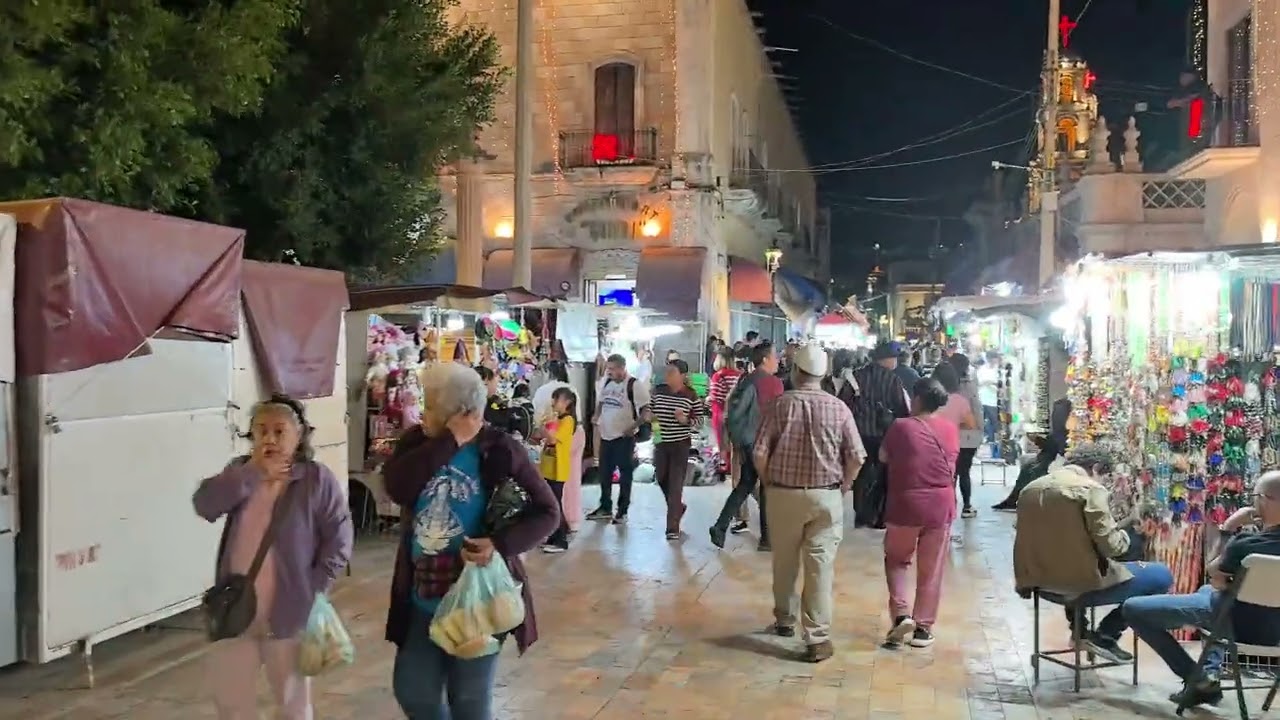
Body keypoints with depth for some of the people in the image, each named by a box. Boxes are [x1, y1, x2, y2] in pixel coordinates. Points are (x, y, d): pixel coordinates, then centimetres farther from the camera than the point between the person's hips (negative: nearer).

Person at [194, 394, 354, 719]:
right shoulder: (241, 472, 4)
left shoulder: (317, 479, -10)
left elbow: (339, 539, -11)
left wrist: (315, 589, -15)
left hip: (289, 613, -4)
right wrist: (254, 472, -20)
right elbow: (204, 505, -13)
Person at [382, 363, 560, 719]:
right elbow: (396, 488, -21)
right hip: (421, 599, 5)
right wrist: (450, 442, -24)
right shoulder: (417, 441, -2)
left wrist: (500, 544, -27)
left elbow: (547, 511, -12)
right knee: (411, 691, 16)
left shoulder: (500, 450, -14)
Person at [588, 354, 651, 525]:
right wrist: (596, 416, 6)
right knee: (604, 473, 13)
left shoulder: (635, 384, -14)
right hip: (606, 435, 7)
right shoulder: (605, 382, 7)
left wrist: (634, 427, -21)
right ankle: (605, 508, 26)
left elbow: (646, 410, -15)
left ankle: (623, 511, 12)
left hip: (624, 437, -7)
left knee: (625, 474, 3)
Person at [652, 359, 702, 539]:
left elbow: (699, 419, -5)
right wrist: (650, 417, -9)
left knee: (675, 484, -5)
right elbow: (651, 411, 13)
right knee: (661, 479, 15)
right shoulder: (659, 391, 0)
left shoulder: (691, 395, -10)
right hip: (661, 442, 5)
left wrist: (685, 420, -23)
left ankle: (673, 527, 1)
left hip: (681, 444, -5)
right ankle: (677, 507, 43)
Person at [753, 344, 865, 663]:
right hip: (826, 496, 0)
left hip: (784, 493, 0)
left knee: (784, 562, 17)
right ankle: (818, 639, 2)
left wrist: (769, 484, 7)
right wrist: (842, 488, 10)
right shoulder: (838, 408, -3)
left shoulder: (780, 404, -5)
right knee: (820, 566, 2)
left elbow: (760, 454, -9)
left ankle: (784, 620, 34)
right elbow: (856, 457, -5)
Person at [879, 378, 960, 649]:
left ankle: (901, 615, 1)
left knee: (896, 561, 16)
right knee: (931, 569, 10)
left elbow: (883, 457, 3)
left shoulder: (901, 427, -10)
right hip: (941, 506, 3)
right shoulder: (951, 429, 1)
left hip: (905, 505, -3)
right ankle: (924, 627, 14)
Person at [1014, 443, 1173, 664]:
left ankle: (1079, 630, 30)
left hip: (1041, 581, 8)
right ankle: (1104, 635, 6)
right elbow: (1110, 546, -14)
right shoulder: (1091, 489, -12)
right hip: (1081, 583, -8)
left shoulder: (1031, 488, 10)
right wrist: (1124, 535, 5)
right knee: (1162, 575, 7)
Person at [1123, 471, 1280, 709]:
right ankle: (1210, 671, 24)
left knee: (1133, 608, -2)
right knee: (1207, 590, 39)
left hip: (1240, 621, -7)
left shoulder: (1246, 545, -30)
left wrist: (1228, 529, -10)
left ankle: (1198, 678, 4)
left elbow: (1214, 574, -10)